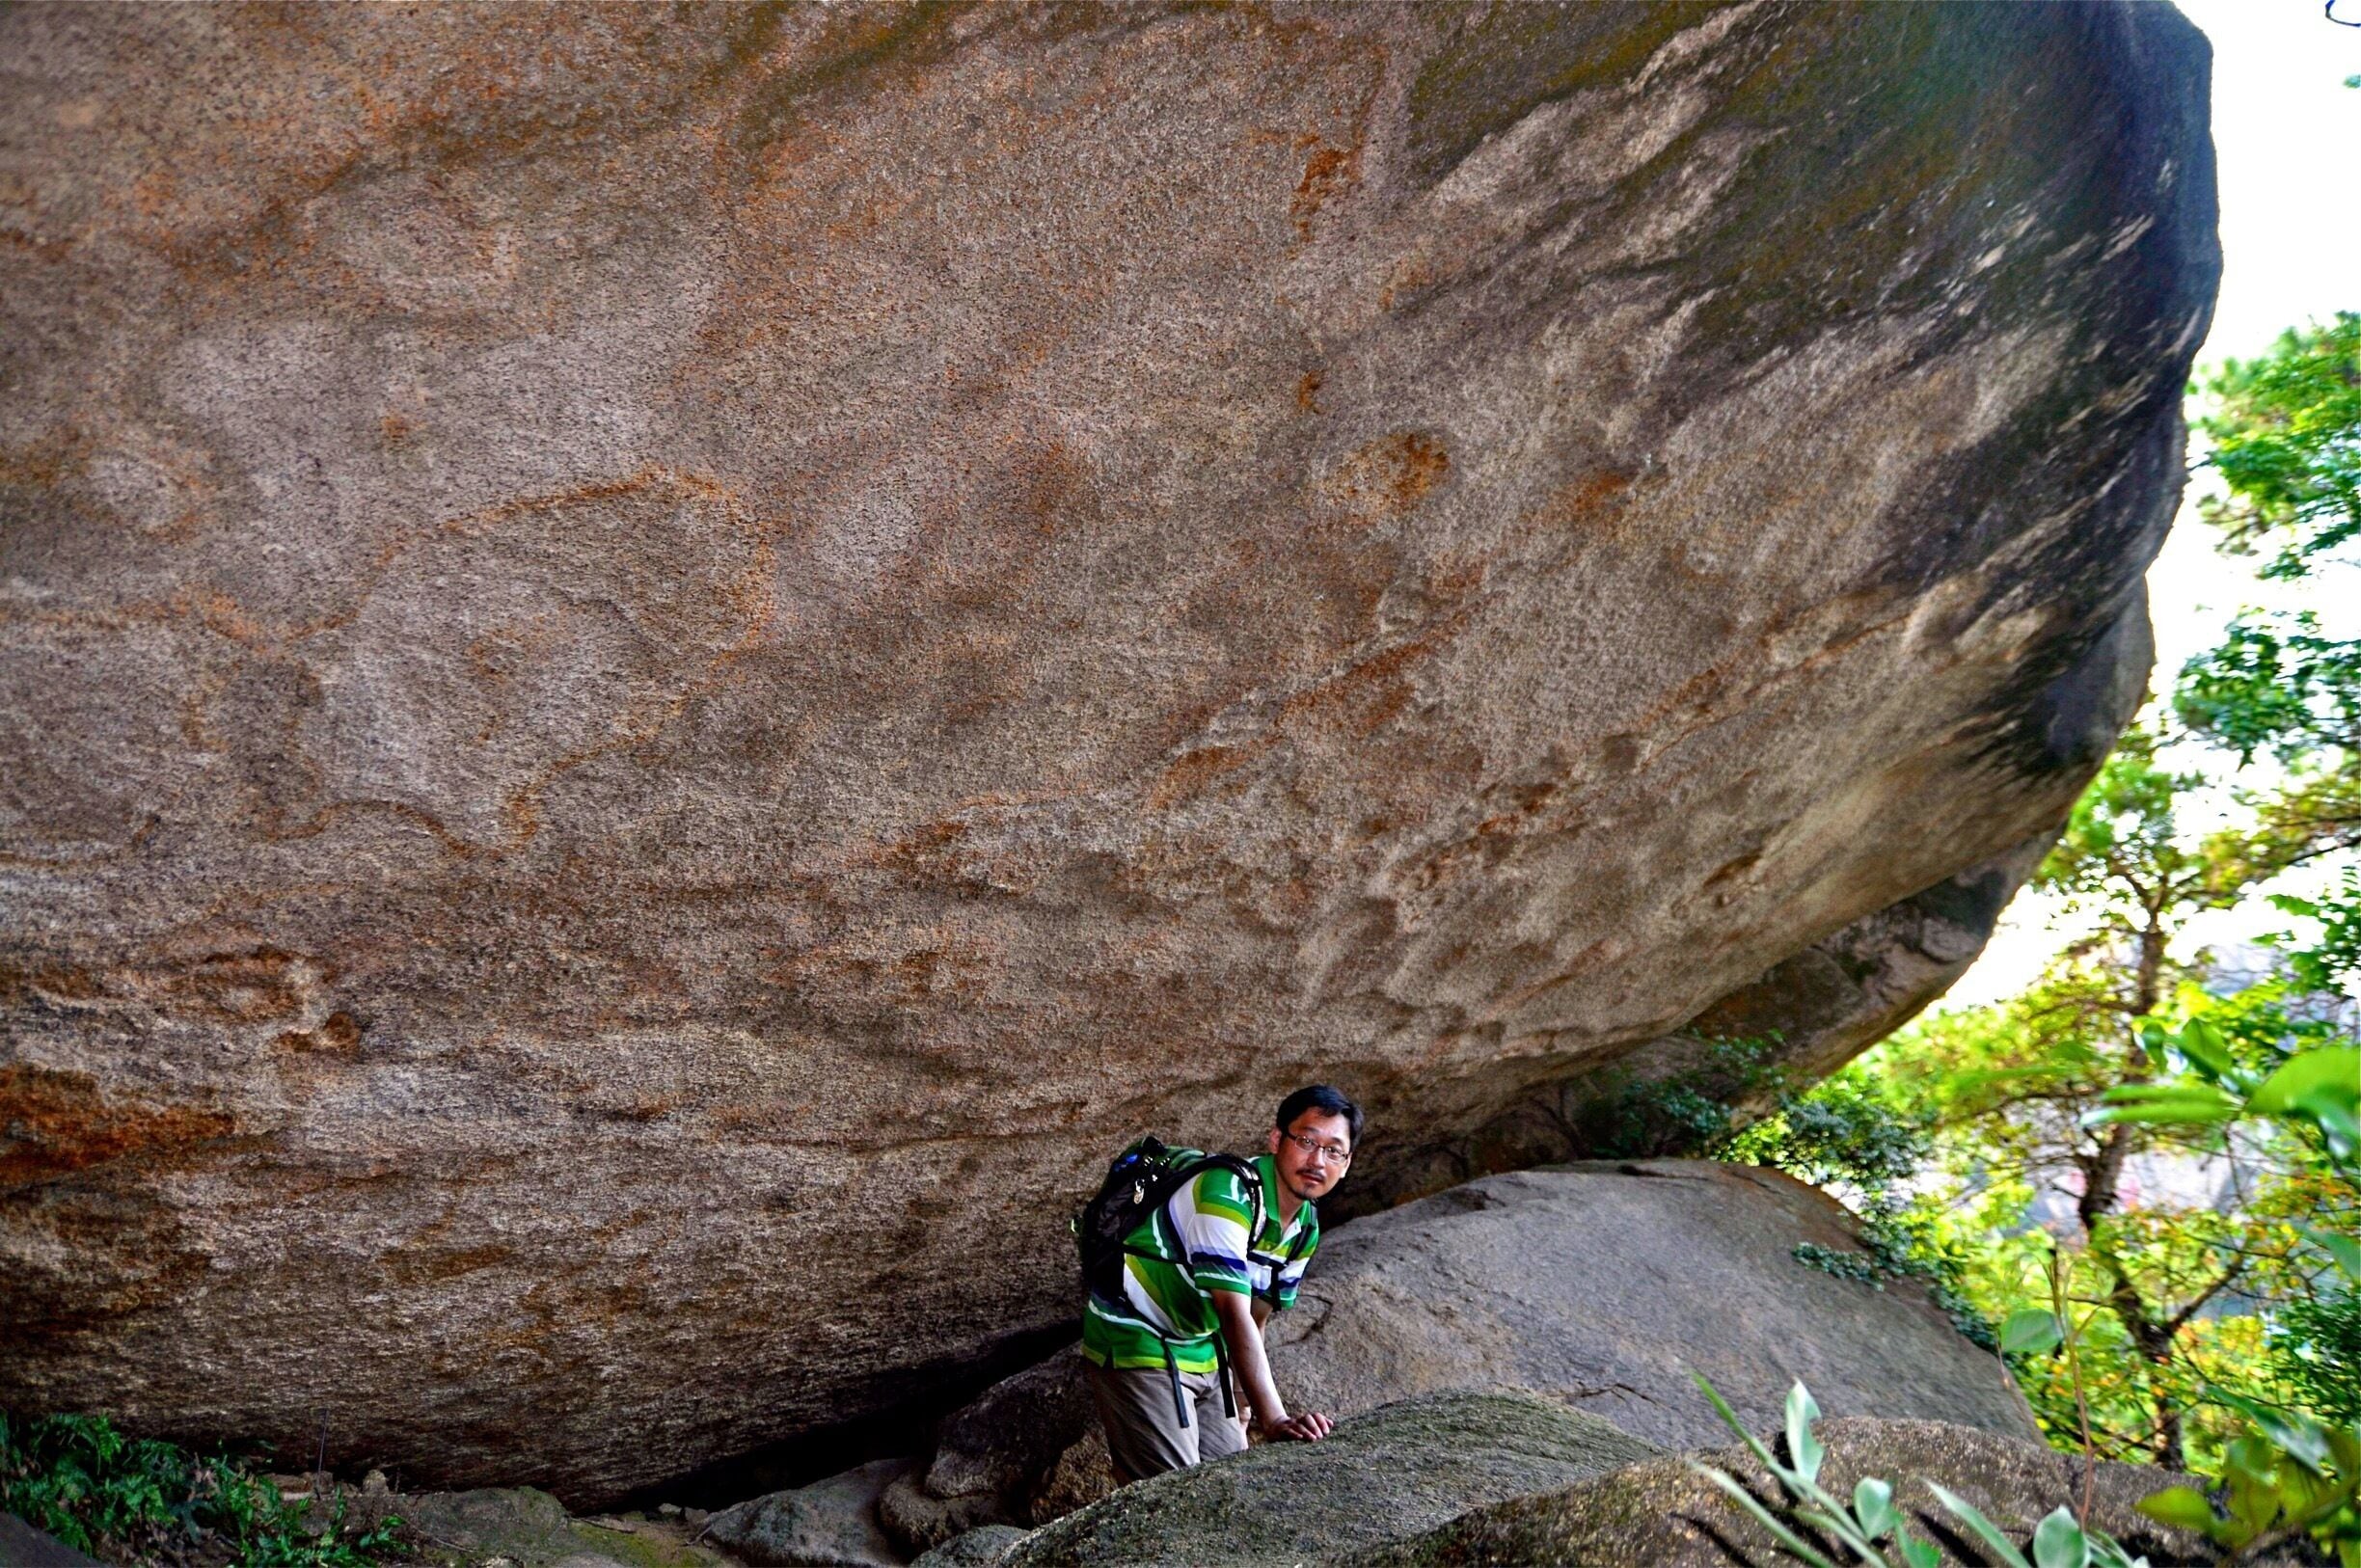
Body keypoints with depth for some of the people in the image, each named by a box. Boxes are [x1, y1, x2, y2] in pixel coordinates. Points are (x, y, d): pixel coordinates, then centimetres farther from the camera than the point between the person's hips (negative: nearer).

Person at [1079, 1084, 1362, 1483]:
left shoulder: (1306, 1227, 0)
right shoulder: (1228, 1196, -28)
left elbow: (1255, 1317, 9)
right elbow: (1234, 1316, -35)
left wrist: (1238, 1406, 7)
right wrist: (1274, 1421, -41)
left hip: (1202, 1351, 9)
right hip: (1138, 1346, -8)